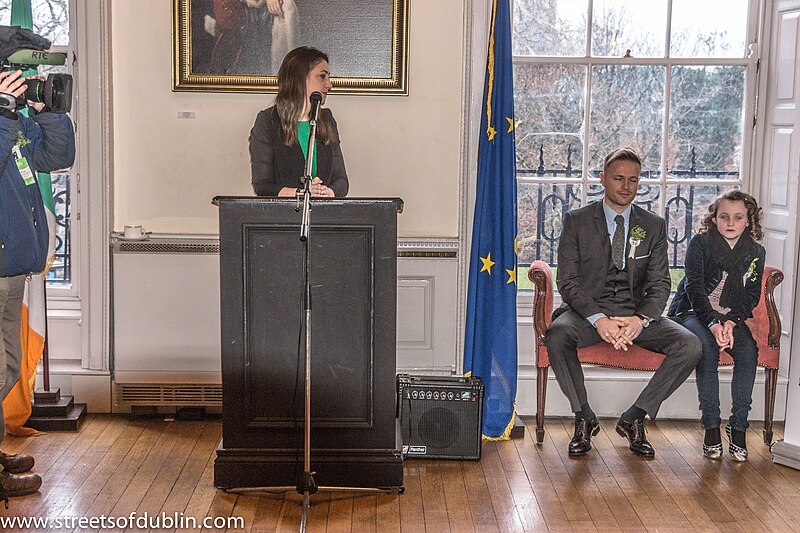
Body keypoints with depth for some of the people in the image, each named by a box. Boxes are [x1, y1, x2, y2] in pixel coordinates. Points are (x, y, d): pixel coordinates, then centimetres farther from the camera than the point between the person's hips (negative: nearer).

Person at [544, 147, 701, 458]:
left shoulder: (654, 226, 9)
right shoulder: (577, 221, 2)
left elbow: (659, 283, 3)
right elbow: (567, 280, -5)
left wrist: (641, 319, -20)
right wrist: (598, 319, -23)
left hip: (636, 312, 2)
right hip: (587, 310, -2)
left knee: (690, 345, -22)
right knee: (556, 336, -35)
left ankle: (633, 419, -6)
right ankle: (584, 419, -12)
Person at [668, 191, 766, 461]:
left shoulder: (755, 253, 3)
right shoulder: (700, 243, -7)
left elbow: (751, 296, 0)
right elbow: (695, 288, -14)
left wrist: (730, 323, -18)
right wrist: (713, 324, -27)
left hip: (732, 317, 3)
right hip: (693, 312, -3)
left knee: (748, 352, -25)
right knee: (707, 349, -32)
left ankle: (738, 426, -17)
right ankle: (711, 426, -25)